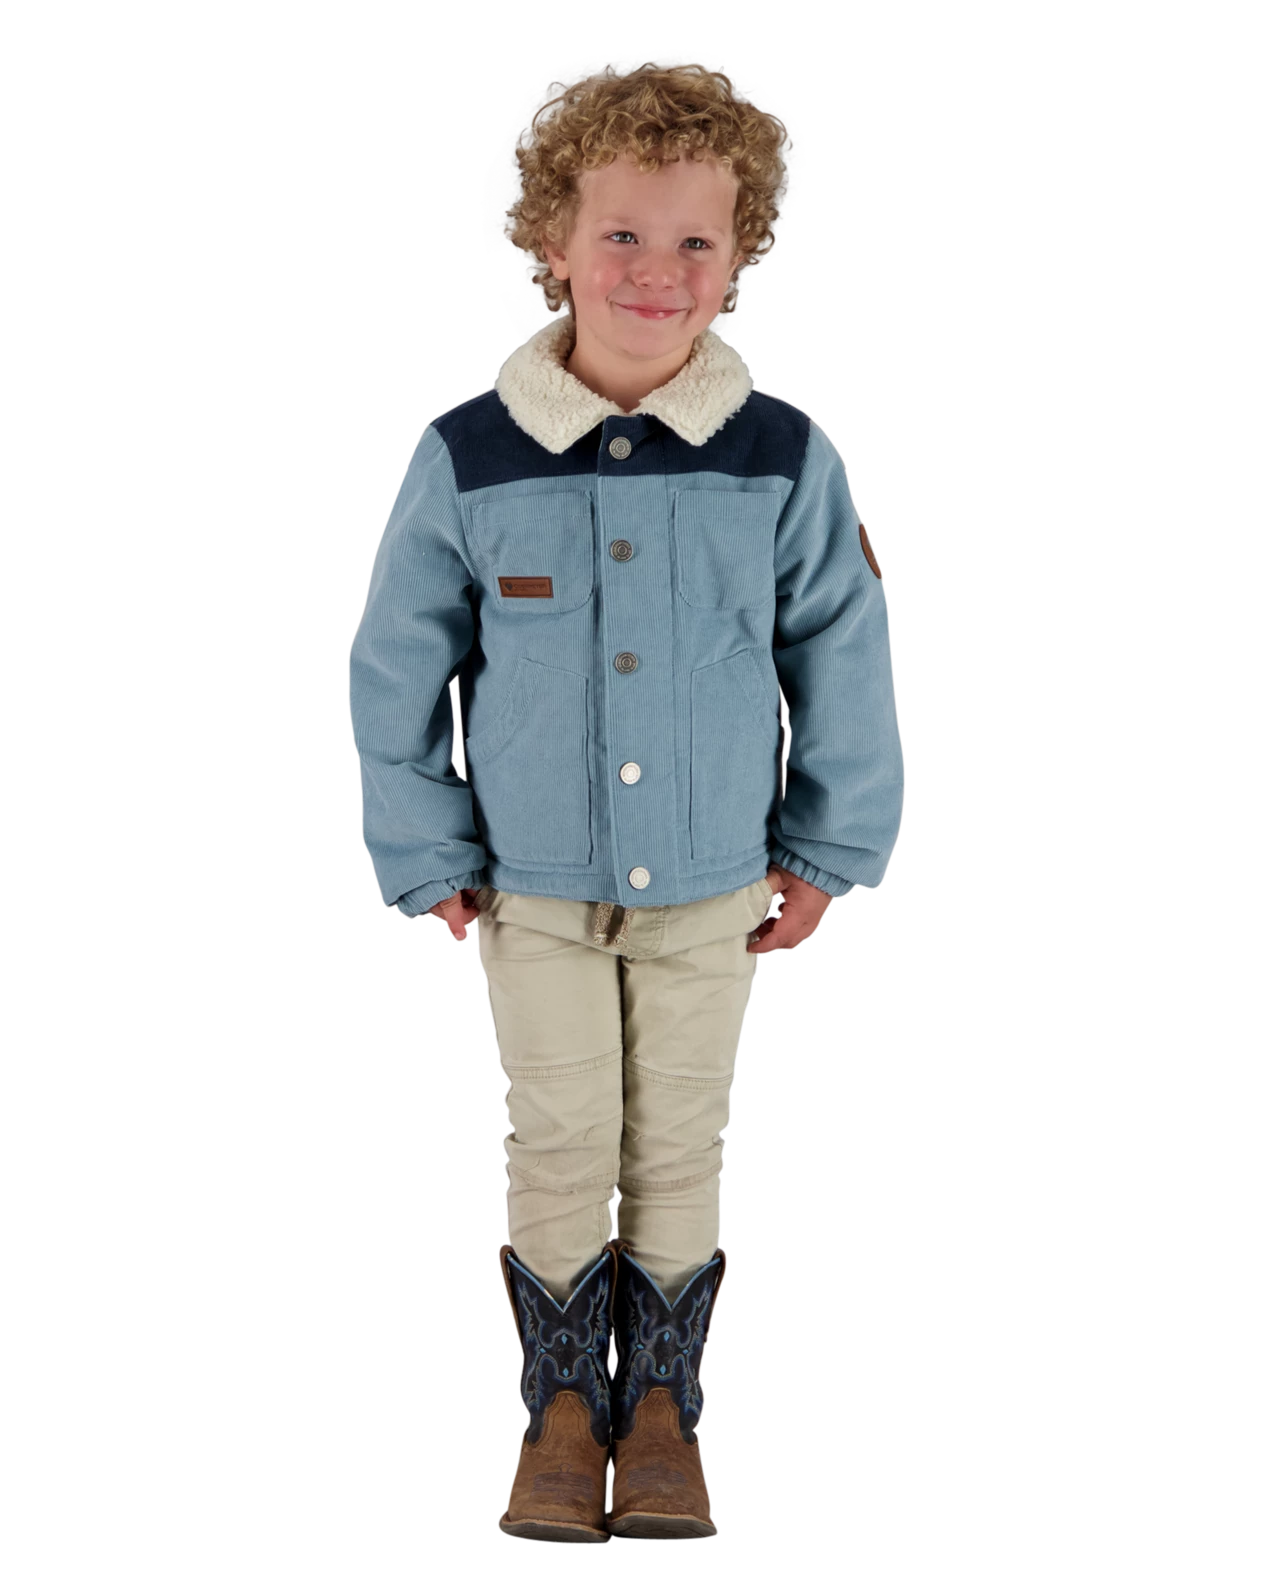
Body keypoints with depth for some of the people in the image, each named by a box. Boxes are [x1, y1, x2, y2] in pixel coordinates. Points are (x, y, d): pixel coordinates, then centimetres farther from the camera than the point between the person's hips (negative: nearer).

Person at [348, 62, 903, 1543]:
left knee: (679, 1146, 11)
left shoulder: (784, 459, -11)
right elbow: (394, 671, -1)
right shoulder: (468, 458, -11)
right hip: (534, 889, 0)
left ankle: (661, 1399, 27)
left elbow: (847, 657, 1)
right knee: (557, 1145, 8)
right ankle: (563, 1402, 24)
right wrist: (428, 857, 1)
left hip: (712, 888, 1)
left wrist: (827, 852, 5)